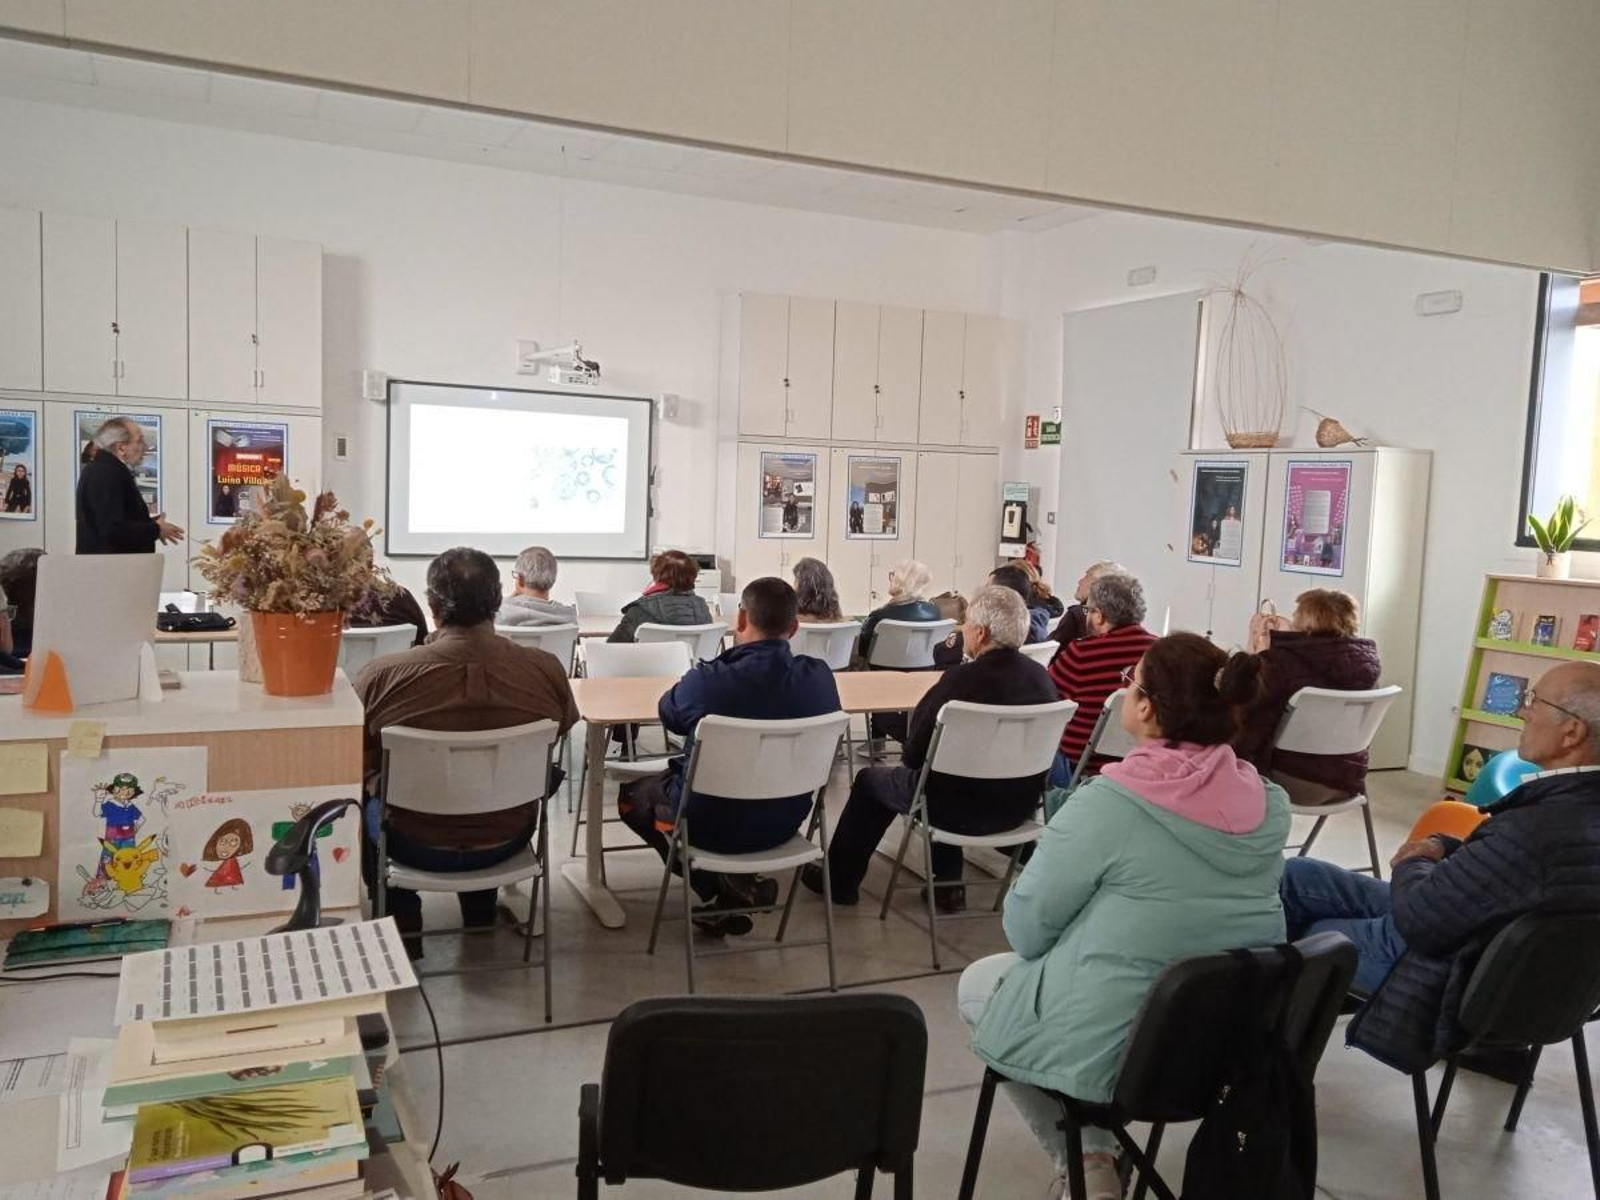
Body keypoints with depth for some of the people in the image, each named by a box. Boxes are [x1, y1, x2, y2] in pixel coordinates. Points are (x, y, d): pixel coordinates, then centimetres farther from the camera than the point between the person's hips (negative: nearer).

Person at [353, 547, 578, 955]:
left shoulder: (381, 674, -25)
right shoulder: (546, 669, -20)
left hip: (417, 845, -1)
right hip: (507, 840, 2)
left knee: (364, 800, 31)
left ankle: (402, 928, 40)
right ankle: (480, 917, 50)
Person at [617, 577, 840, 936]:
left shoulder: (706, 681, -26)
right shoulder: (820, 678, -17)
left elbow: (669, 715, -3)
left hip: (713, 825, -5)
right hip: (784, 824, 5)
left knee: (633, 794, 25)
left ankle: (722, 890, 13)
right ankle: (738, 885, 20)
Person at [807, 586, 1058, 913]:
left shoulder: (963, 678, -23)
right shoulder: (1041, 677, -4)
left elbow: (913, 755, -15)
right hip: (1019, 808, 6)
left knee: (869, 780, 18)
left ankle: (840, 881, 35)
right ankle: (948, 884, 34)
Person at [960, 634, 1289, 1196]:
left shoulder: (1107, 801, -23)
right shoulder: (1271, 804, -5)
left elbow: (1027, 930, -12)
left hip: (1112, 1047, -6)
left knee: (976, 983, 22)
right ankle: (1100, 1153, 27)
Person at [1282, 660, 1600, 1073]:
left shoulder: (1540, 828, -38)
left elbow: (1418, 919, -27)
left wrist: (1413, 864, -7)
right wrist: (1442, 848, -5)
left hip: (1448, 968, -8)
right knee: (1297, 875, 16)